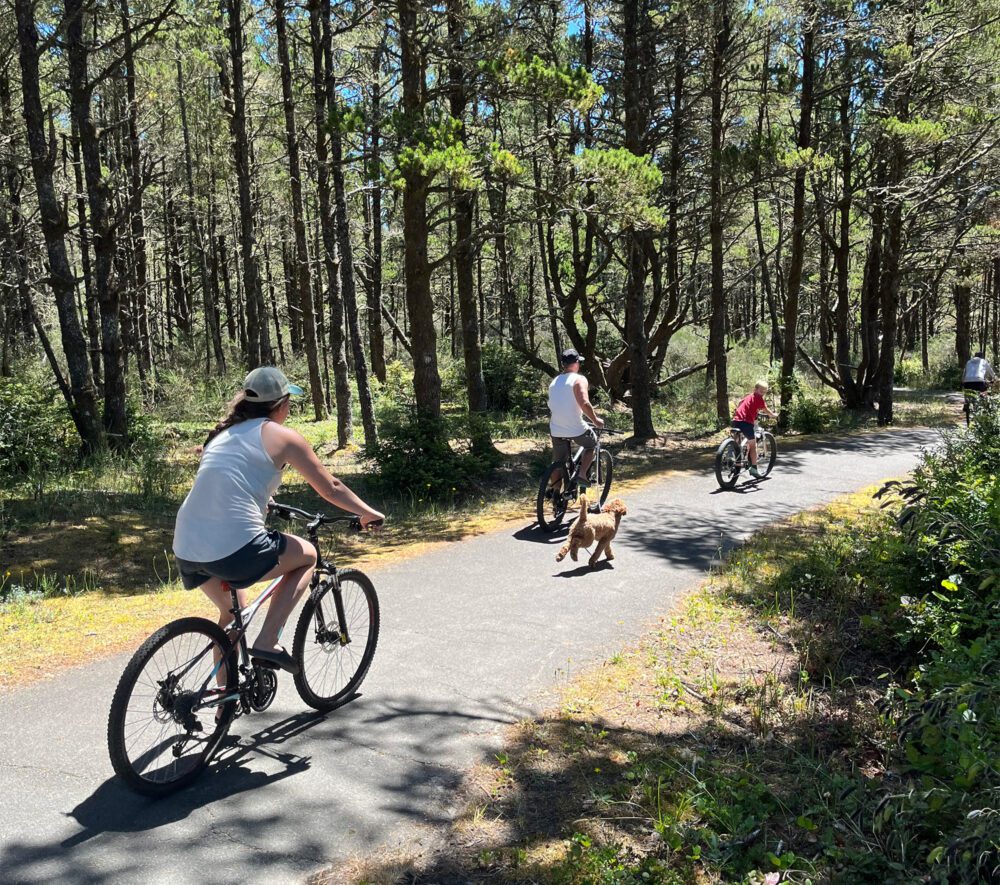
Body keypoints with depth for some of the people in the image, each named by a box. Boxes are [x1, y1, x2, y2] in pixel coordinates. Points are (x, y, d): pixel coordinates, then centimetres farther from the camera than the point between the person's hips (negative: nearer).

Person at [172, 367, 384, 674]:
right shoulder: (282, 436, 1)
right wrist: (367, 513, 21)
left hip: (185, 551, 8)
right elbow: (330, 489, 6)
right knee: (307, 555, 18)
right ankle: (266, 643, 8)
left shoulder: (224, 433, 20)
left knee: (233, 612, 31)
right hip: (234, 550, -7)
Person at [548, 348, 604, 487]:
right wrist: (595, 420, -8)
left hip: (556, 430, 5)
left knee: (559, 462, 18)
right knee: (592, 444, 23)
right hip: (576, 429, -5)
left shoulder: (554, 381, 13)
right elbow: (584, 404, -21)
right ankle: (581, 474, 7)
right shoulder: (579, 379, -8)